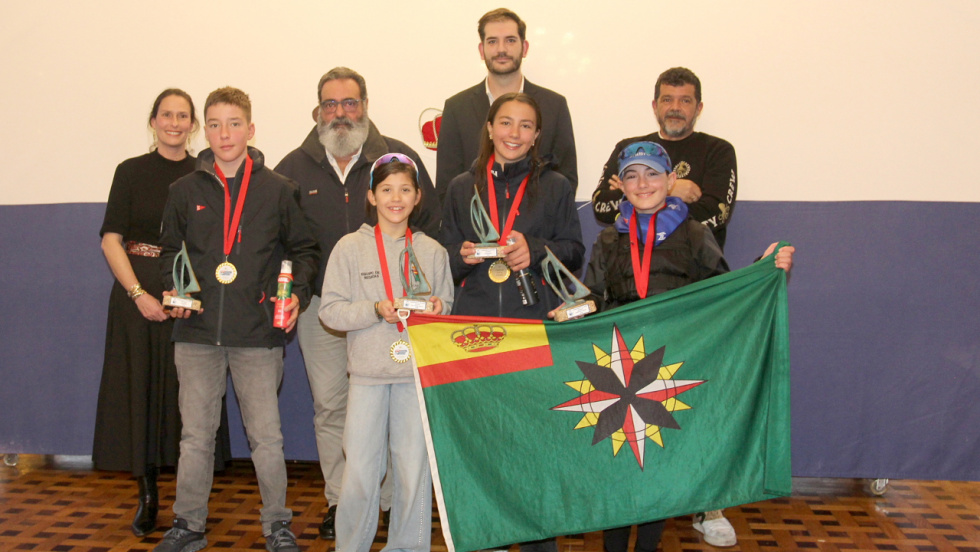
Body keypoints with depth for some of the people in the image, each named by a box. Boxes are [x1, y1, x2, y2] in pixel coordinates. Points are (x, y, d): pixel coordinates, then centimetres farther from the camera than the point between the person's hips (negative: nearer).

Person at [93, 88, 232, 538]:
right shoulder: (131, 172, 4)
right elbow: (111, 238, -1)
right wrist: (138, 293, -12)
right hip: (137, 292, 0)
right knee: (140, 389, 3)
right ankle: (148, 497, 15)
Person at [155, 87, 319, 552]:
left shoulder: (278, 190, 3)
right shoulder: (186, 190, 8)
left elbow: (303, 250, 10)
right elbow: (170, 250, 18)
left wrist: (298, 292, -5)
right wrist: (172, 290, 2)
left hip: (258, 334, -2)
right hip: (198, 332, 2)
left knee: (266, 437, 3)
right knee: (195, 436, 9)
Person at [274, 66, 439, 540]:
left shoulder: (399, 158, 2)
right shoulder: (294, 167, 7)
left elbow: (429, 225, 4)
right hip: (321, 308, 2)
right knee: (330, 406, 8)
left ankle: (395, 500, 14)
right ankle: (339, 501, 20)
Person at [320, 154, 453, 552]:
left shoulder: (432, 251, 8)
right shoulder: (350, 247, 2)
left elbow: (447, 306, 15)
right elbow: (330, 310, -2)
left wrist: (437, 309, -7)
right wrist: (377, 310, -15)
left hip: (418, 373, 2)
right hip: (368, 372, -1)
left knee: (414, 470, 5)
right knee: (360, 471, 0)